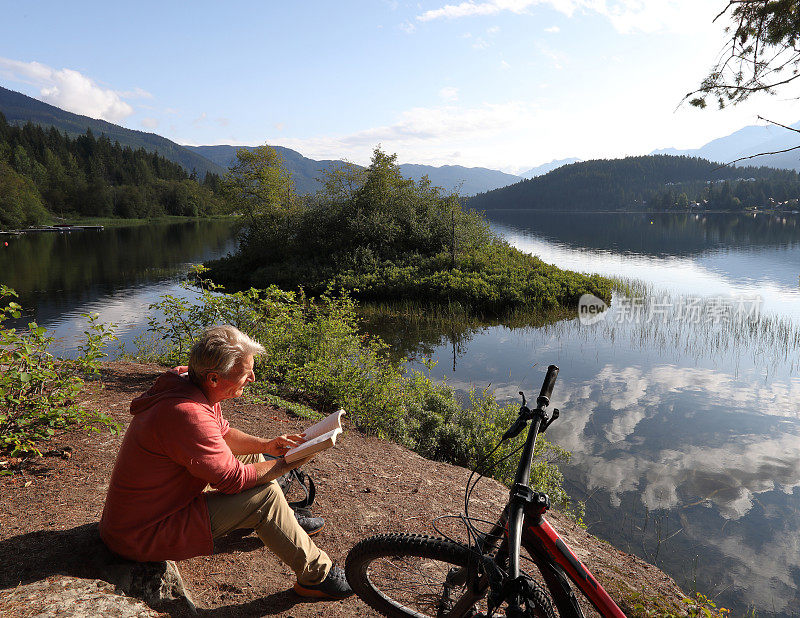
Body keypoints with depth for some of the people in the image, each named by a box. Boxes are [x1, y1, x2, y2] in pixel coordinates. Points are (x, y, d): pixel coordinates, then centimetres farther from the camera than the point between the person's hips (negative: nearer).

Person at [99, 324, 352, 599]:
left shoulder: (185, 380, -3)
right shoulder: (186, 413, -35)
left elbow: (223, 433, 13)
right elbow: (234, 479, -27)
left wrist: (265, 445, -1)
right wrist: (287, 464, -15)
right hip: (143, 537, -10)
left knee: (252, 456, 15)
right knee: (265, 494, -17)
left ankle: (287, 520, 36)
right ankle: (316, 576, -1)